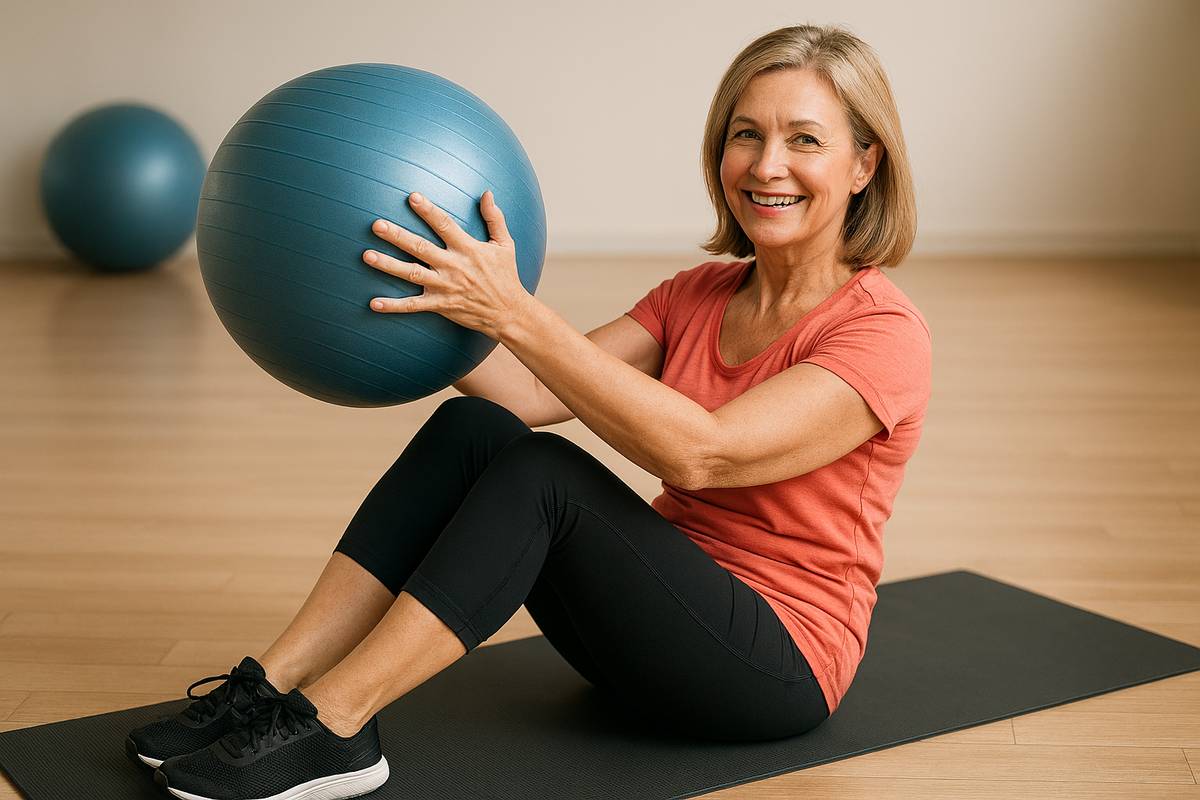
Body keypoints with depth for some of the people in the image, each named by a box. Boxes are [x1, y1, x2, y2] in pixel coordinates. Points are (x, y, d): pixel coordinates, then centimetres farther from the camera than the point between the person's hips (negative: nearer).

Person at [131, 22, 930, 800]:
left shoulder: (884, 333, -14)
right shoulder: (698, 296, 7)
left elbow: (700, 453, -30)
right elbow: (533, 396, -6)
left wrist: (513, 311, -35)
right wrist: (415, 306, -18)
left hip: (778, 665, -6)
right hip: (667, 618, 6)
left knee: (542, 472, -28)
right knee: (473, 428, -18)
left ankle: (327, 729, -25)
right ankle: (273, 686, -19)